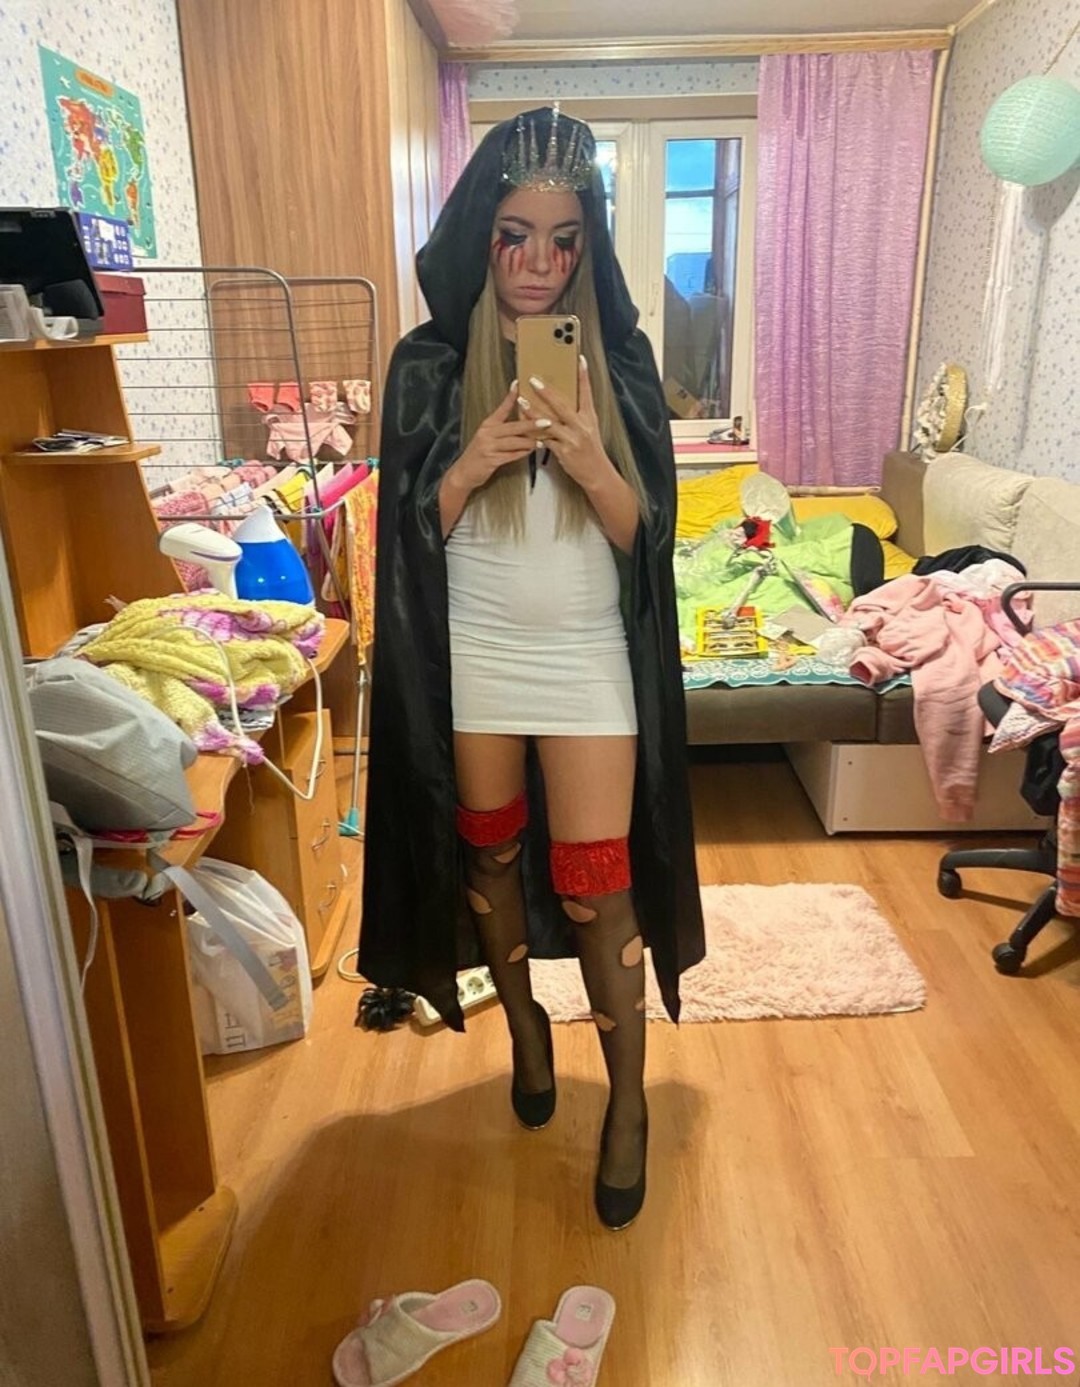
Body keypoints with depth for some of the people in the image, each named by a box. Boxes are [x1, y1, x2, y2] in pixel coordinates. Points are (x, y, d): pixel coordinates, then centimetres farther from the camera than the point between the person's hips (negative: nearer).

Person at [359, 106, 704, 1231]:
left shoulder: (619, 359, -2)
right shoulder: (430, 363, -3)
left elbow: (647, 530, -4)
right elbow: (407, 526, -3)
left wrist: (590, 465, -24)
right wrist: (472, 465, -22)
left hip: (589, 657, -1)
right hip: (471, 654, 1)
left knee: (596, 880, 1)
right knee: (490, 854, 16)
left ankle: (629, 1099, 23)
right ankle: (523, 1021, 43)